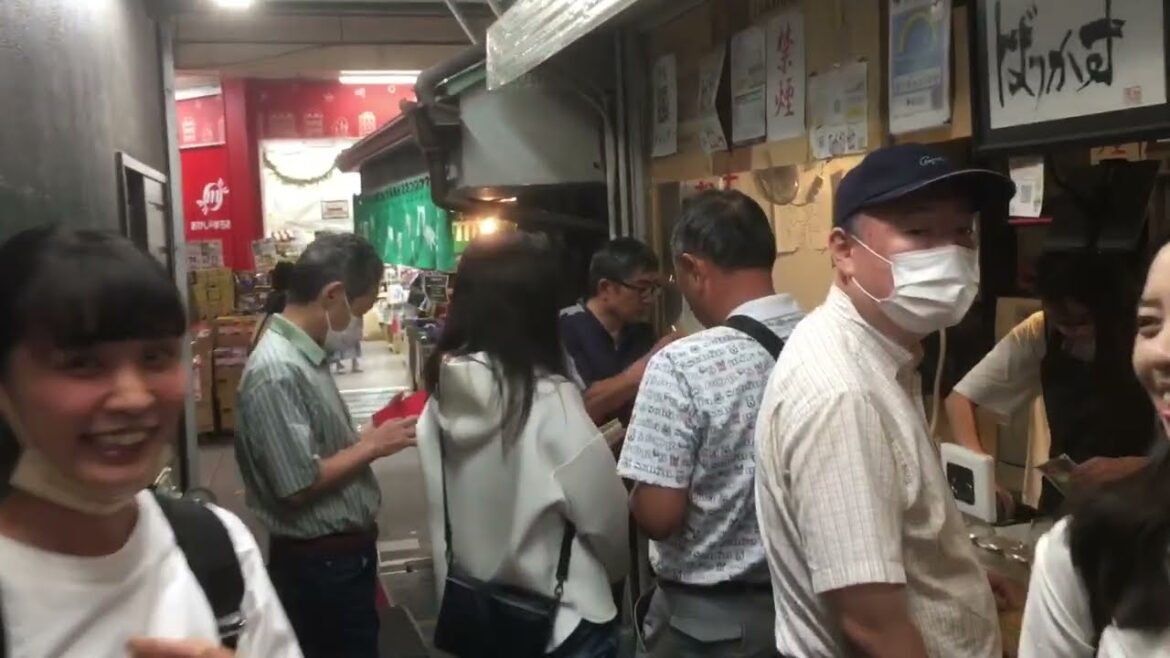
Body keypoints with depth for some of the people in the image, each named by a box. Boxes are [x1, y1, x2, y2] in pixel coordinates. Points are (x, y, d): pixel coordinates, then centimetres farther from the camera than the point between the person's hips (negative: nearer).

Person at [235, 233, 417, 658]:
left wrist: (369, 436, 2)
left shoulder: (306, 355, 6)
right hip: (319, 562, -9)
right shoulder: (276, 372, -24)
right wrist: (371, 446, -17)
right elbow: (297, 486, -25)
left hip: (345, 551, 9)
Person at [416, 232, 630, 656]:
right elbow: (606, 518, -13)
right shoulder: (550, 401, -22)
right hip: (563, 622, -5)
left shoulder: (442, 397, -6)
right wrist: (613, 570, 6)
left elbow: (442, 512, 3)